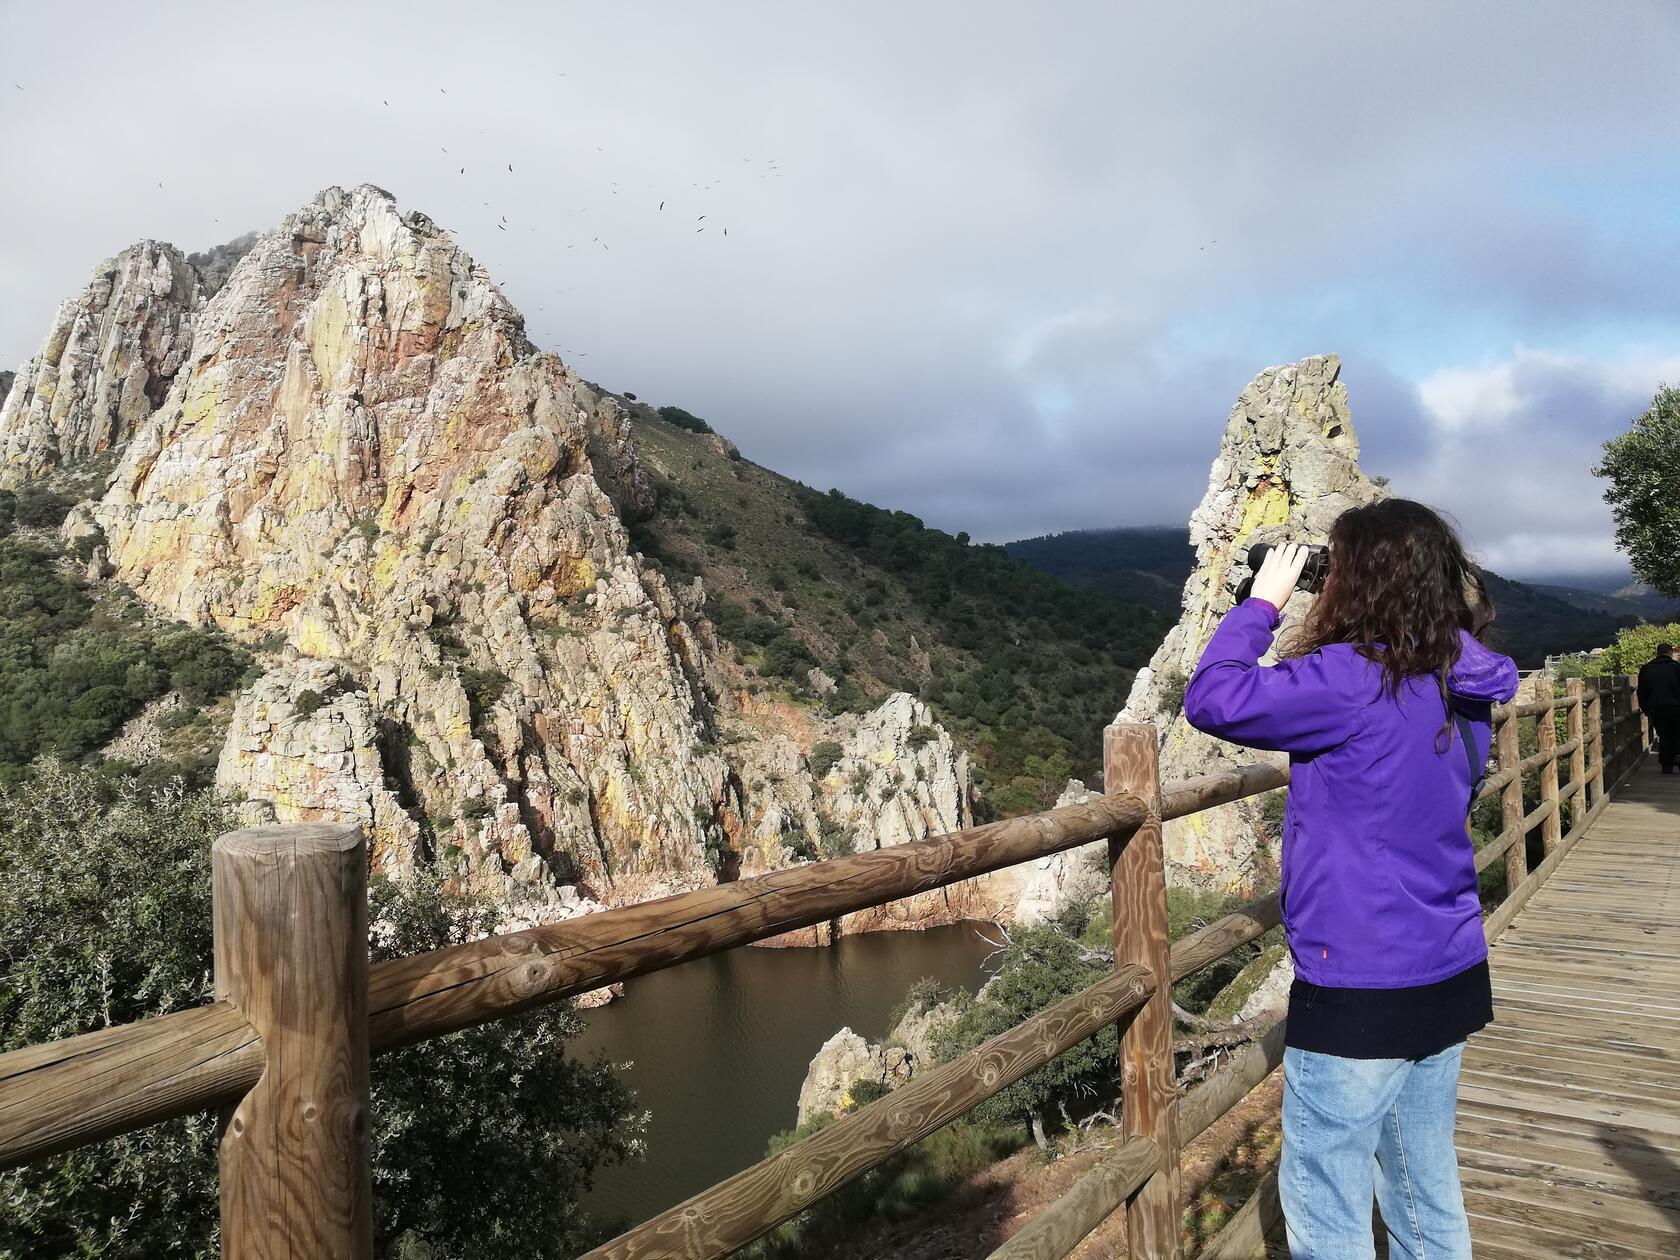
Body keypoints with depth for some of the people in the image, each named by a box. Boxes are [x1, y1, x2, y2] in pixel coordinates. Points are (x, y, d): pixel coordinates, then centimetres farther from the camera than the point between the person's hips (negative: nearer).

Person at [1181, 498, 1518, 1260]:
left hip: (1362, 990, -8)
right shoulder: (1460, 687, 4)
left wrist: (1261, 604, -5)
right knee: (1427, 1192, 21)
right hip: (1449, 976, 9)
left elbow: (1211, 701, -20)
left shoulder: (1354, 682, -21)